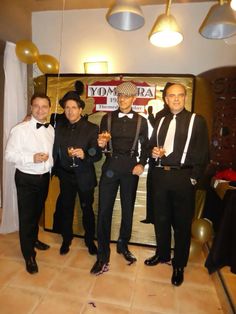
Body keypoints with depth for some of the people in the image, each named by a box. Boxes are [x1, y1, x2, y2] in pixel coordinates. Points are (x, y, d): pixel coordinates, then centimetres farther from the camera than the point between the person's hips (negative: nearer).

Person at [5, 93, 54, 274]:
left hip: (44, 177, 5)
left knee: (37, 213, 23)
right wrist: (32, 158, -26)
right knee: (26, 216, 7)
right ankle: (29, 256, 26)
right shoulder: (20, 129, -15)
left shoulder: (51, 129, 1)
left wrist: (50, 167, 1)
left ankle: (34, 240, 48)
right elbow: (9, 155, -15)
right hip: (26, 178, -5)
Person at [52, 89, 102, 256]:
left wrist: (84, 155, -32)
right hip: (65, 176, 3)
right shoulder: (59, 128, 3)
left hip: (84, 177, -3)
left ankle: (90, 241, 35)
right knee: (66, 209, 16)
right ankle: (66, 240, 38)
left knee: (87, 209, 12)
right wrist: (55, 171, 5)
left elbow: (97, 154, -14)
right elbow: (56, 152, 8)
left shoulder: (92, 128, -9)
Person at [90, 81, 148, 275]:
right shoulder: (107, 118, 3)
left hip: (130, 167, 1)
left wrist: (142, 164, -4)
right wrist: (100, 144, -17)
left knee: (128, 208, 13)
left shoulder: (141, 121, 4)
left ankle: (123, 245, 37)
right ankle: (103, 255, 16)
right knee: (104, 209, -1)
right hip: (110, 166, 0)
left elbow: (145, 146, 10)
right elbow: (101, 144, 6)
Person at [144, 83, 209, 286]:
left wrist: (194, 177, -9)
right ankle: (162, 254, 38)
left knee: (182, 222, 8)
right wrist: (153, 151, -2)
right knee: (160, 218, 16)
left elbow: (202, 154, -3)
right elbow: (151, 144, 20)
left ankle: (179, 265, 28)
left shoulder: (197, 120, 0)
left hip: (183, 177, -4)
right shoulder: (161, 121, 16)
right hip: (160, 175, 5)